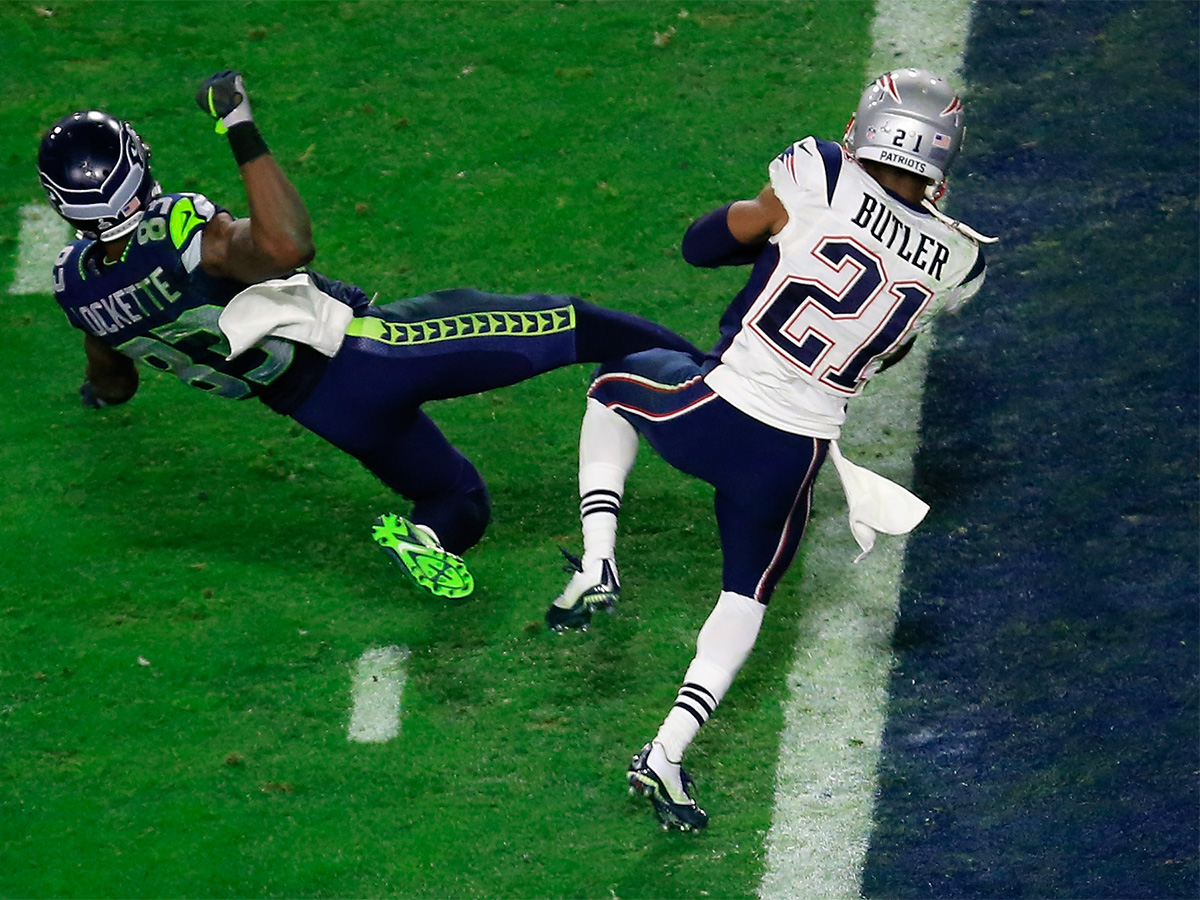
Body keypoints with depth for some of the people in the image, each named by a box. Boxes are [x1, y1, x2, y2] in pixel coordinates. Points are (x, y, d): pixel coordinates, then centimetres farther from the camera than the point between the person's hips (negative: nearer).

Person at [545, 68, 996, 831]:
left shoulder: (823, 178, -13)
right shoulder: (957, 261, -2)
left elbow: (703, 244, 1)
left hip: (709, 415, -2)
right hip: (795, 454, 2)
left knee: (616, 382, 31)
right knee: (749, 594, 26)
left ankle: (599, 560, 15)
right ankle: (667, 753, 12)